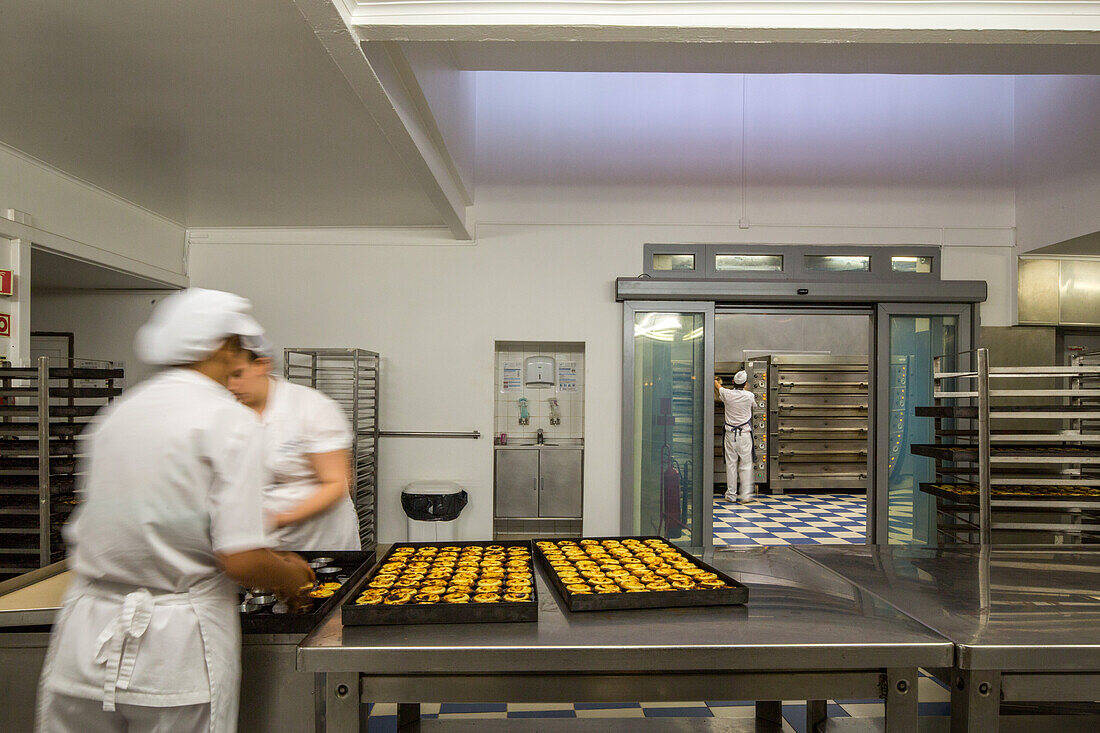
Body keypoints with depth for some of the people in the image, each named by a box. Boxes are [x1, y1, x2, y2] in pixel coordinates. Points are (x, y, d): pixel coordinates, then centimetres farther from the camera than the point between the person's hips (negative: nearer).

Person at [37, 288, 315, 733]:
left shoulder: (115, 412, 7)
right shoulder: (230, 421, -13)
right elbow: (241, 560, -19)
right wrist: (290, 576, 4)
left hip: (84, 646, 6)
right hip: (176, 654, -5)